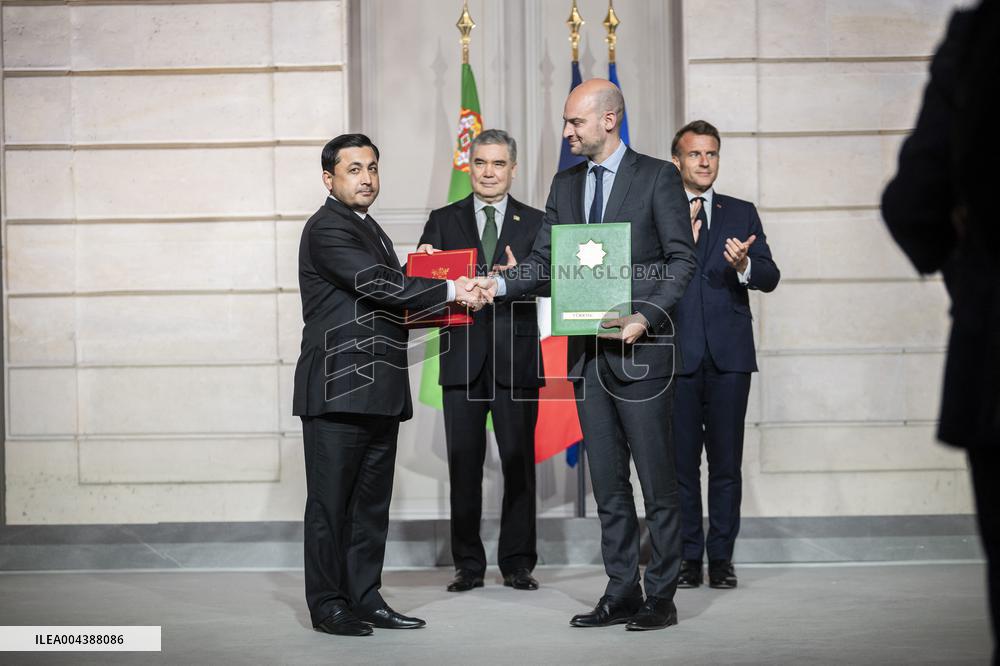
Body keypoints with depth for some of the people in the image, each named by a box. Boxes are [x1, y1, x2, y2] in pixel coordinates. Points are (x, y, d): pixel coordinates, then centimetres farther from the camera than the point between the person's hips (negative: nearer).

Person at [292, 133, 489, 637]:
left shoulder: (370, 230, 22)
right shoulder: (327, 228, -8)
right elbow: (377, 284, -18)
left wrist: (425, 306, 8)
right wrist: (451, 290, -14)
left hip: (379, 390, 9)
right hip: (338, 389, -9)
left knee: (371, 503, 10)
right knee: (331, 501, -2)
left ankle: (365, 599, 16)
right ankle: (328, 605, 3)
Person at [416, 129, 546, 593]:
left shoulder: (535, 223, 8)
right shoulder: (443, 221, 11)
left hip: (516, 358, -1)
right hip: (462, 359, 1)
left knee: (519, 463, 2)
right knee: (463, 464, 3)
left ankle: (517, 563, 10)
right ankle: (468, 564, 10)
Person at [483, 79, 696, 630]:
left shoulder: (657, 177, -3)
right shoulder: (565, 184, 14)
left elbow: (682, 259, -5)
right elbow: (544, 260, 11)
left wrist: (645, 318, -17)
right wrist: (498, 285, -8)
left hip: (639, 349, -6)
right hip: (586, 351, 6)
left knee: (657, 479, 0)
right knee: (607, 484, 9)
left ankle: (661, 596, 7)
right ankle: (621, 594, 16)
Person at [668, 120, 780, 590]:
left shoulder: (742, 214, 13)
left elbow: (770, 278, 3)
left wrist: (744, 265, -18)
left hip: (728, 356, 1)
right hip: (677, 355, -1)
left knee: (726, 462, 1)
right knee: (680, 461, 2)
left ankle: (721, 557, 8)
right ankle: (688, 558, 9)